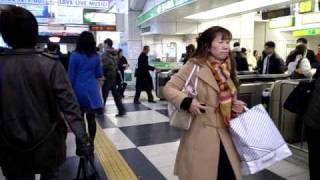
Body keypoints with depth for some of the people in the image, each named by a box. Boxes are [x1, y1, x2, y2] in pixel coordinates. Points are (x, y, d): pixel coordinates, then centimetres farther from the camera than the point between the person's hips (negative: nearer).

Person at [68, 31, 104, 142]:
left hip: (79, 90, -3)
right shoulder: (96, 57, 4)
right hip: (92, 90, 3)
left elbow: (71, 75, -5)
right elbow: (99, 76, 9)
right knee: (91, 118, 7)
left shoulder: (75, 55, -6)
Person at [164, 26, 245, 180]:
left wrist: (236, 106, -1)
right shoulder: (194, 66, -10)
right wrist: (187, 101, -24)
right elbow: (169, 88, -10)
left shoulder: (227, 69, 9)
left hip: (225, 135, 6)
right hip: (200, 135, -5)